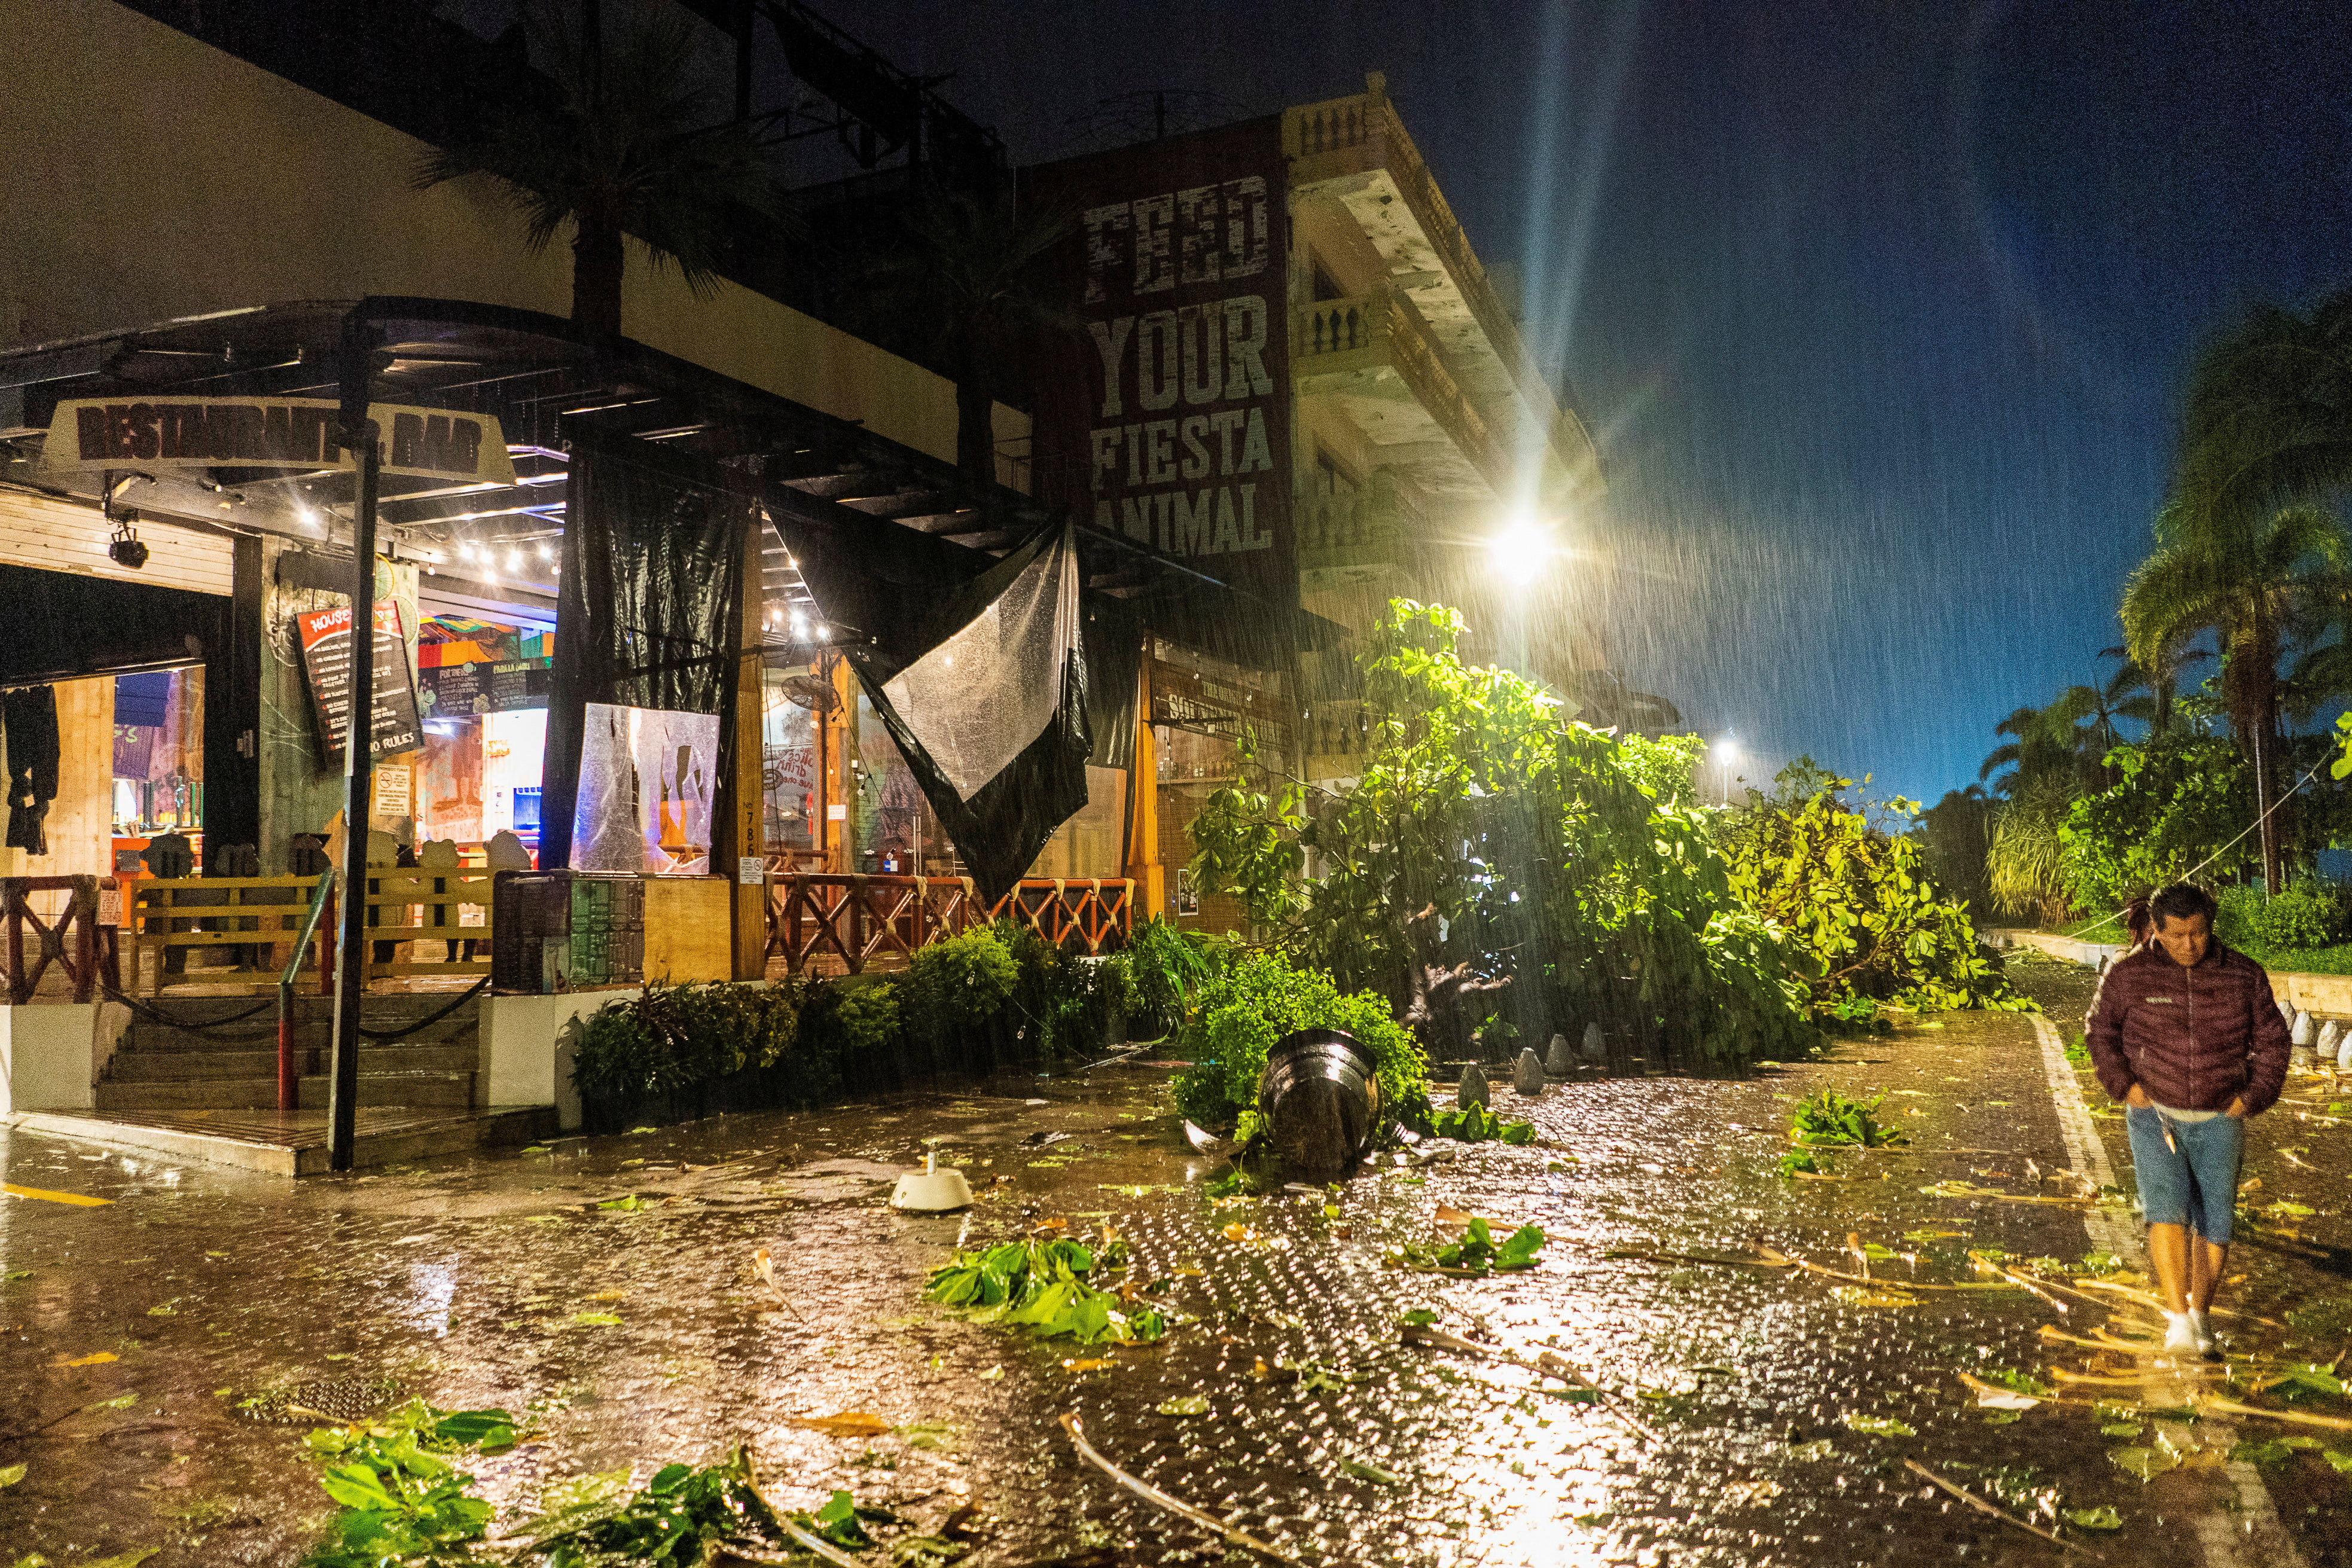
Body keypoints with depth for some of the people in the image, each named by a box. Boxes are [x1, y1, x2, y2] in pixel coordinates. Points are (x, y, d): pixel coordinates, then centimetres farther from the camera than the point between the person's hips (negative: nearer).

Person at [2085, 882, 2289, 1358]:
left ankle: (2201, 1317, 22)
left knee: (2215, 1221, 2)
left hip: (2219, 1120, 2)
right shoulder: (2129, 973, -4)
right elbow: (2100, 1029, 7)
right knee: (2167, 1207, -17)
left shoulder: (2243, 975, 0)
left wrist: (2253, 1096, 1)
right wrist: (2123, 1083, -4)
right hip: (2155, 1114, -2)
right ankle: (2179, 1323, -17)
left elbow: (2272, 1039, 11)